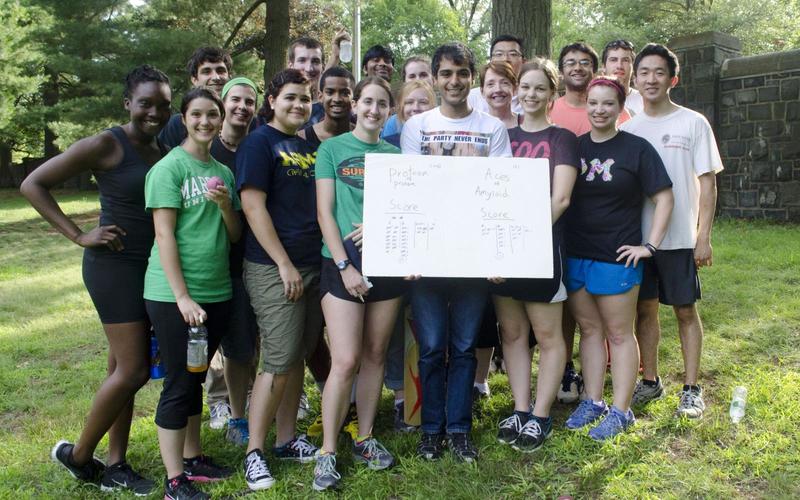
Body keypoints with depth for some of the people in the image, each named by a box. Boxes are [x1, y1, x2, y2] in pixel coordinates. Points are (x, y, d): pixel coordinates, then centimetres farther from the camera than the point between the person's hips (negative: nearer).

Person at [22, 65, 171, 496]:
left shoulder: (164, 152, 8)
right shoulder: (106, 145, -12)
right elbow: (33, 184, -11)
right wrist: (79, 236, -14)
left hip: (150, 267, 7)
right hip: (114, 266, -7)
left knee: (124, 368, 13)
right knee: (133, 370, -6)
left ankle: (115, 465, 24)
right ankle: (78, 455, 16)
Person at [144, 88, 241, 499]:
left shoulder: (223, 172, 11)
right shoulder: (168, 168, -8)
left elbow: (235, 236, 11)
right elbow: (164, 235, -13)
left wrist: (225, 204, -9)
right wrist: (183, 297, -18)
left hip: (217, 292, 6)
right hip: (174, 295, -6)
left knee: (196, 378, 16)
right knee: (178, 384, 0)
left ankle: (192, 457, 28)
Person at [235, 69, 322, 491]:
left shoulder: (310, 147, 14)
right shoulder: (259, 143, -6)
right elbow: (253, 207, -14)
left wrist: (318, 260, 11)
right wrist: (284, 264, -16)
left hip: (312, 265, 7)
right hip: (273, 268, -7)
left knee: (297, 357, 12)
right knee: (278, 361, -6)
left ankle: (286, 439, 25)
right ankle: (254, 452, 7)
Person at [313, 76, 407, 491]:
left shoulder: (394, 154, 12)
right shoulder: (332, 149, 3)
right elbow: (325, 212, -4)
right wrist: (344, 265, -13)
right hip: (342, 264, -3)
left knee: (375, 355, 9)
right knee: (345, 361, -9)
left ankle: (365, 438, 23)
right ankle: (327, 452, 4)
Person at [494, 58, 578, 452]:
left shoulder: (562, 139, 0)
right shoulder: (504, 136, 12)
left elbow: (560, 199, -11)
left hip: (542, 245, -4)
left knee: (547, 334, 3)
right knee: (512, 332, 9)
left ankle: (540, 417, 13)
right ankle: (520, 410, 20)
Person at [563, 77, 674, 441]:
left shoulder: (636, 148, -3)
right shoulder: (574, 147, 8)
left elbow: (664, 197, -4)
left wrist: (649, 245, -10)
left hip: (616, 257, -4)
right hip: (575, 256, 4)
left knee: (618, 333, 4)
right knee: (589, 329, 13)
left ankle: (620, 411, 14)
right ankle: (592, 402, 24)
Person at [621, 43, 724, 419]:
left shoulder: (693, 123, -1)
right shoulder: (628, 128, 7)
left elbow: (707, 183, -3)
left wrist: (704, 237, -9)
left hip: (680, 237, -3)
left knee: (685, 310, 4)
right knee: (645, 309, 10)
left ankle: (691, 389, 15)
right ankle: (650, 381, 24)